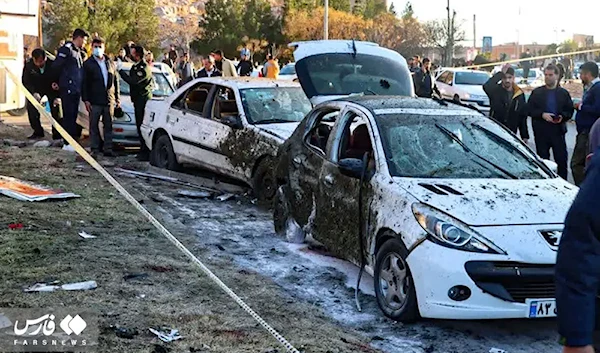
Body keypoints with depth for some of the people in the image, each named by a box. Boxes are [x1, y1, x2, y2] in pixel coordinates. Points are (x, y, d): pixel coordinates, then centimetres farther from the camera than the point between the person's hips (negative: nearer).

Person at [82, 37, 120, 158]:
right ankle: (95, 149, 7)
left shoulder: (110, 63, 12)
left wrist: (117, 98, 10)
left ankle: (108, 149, 10)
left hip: (109, 100, 3)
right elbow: (84, 83, -1)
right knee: (94, 125, 1)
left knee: (108, 125, 5)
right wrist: (86, 100, -9)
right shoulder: (88, 64, 1)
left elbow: (116, 81, 15)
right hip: (94, 101, -3)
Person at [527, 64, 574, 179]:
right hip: (541, 131, 0)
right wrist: (542, 115, -13)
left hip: (558, 131, 0)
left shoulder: (563, 93, 10)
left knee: (561, 159, -3)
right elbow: (530, 109, 4)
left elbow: (570, 111, 9)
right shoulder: (537, 92, 8)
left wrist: (562, 117, -13)